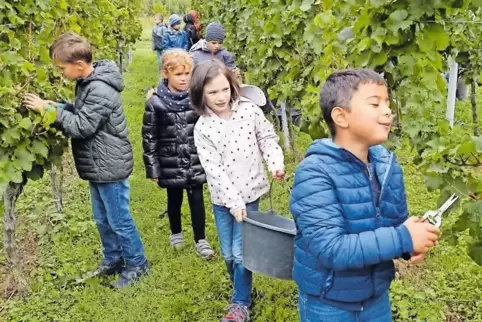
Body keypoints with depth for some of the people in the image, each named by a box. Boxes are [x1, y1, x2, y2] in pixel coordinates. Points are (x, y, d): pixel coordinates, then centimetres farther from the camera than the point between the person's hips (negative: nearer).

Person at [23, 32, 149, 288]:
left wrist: (49, 110, -21)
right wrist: (59, 106, 1)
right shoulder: (87, 82, 6)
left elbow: (82, 125, -26)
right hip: (98, 165, 10)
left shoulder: (100, 90, -25)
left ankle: (137, 264, 22)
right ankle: (113, 259, 38)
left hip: (109, 166, -10)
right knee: (103, 220, 21)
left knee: (119, 220, 5)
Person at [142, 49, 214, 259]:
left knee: (196, 199, 6)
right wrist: (152, 168, -5)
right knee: (174, 200, 17)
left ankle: (200, 240, 21)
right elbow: (149, 138, -5)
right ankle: (176, 233, 40)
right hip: (171, 165, 0)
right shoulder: (155, 103, -10)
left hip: (196, 163, 0)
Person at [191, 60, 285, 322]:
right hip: (221, 198, 1)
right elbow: (214, 168, -14)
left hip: (249, 193, -1)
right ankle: (242, 290, 40)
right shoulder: (202, 128, -11)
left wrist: (276, 163, -17)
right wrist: (233, 201, -19)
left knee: (241, 252, 1)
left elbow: (267, 139, 2)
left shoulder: (249, 110, -9)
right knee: (228, 254, 12)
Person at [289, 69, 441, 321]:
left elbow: (398, 223, 7)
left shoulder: (388, 165, -3)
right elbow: (330, 248, -29)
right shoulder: (315, 172, -23)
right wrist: (403, 239, -28)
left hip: (377, 297, 6)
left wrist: (413, 244, -16)